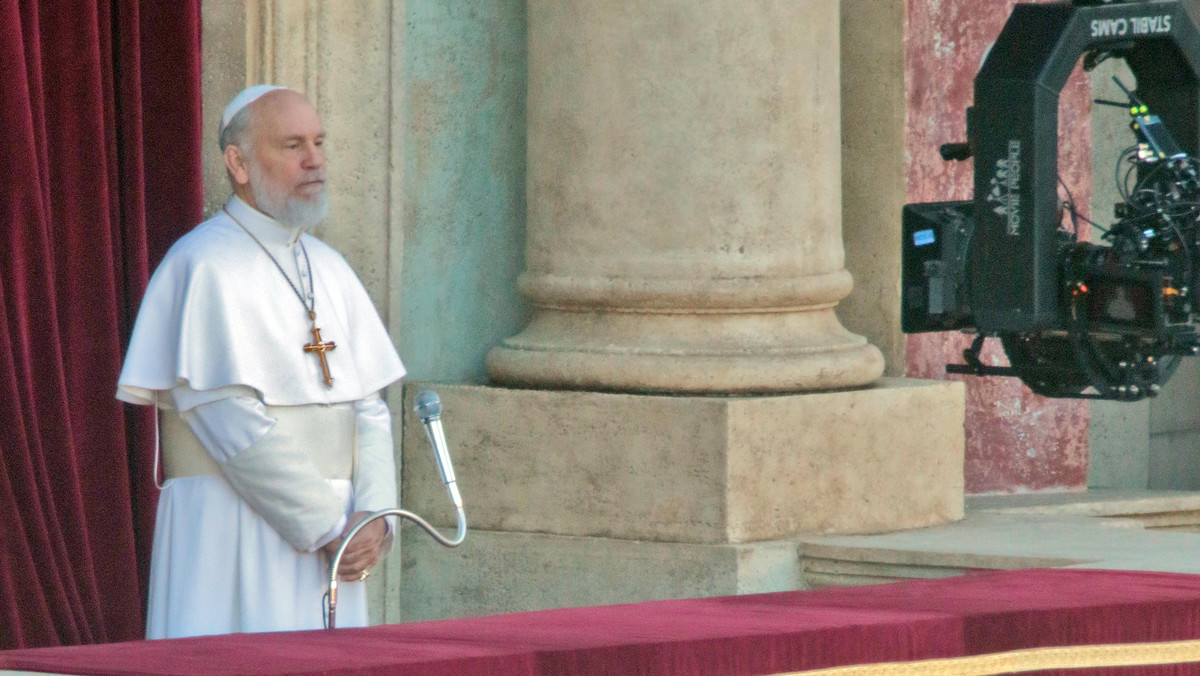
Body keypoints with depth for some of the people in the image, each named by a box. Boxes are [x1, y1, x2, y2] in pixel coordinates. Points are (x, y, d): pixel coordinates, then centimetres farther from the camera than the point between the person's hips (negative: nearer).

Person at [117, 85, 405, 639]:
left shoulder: (327, 270, 14)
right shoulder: (204, 266, -9)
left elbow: (367, 406, 10)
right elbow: (233, 422, -16)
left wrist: (373, 515, -8)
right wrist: (330, 526, -15)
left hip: (330, 540, 7)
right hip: (230, 532, -7)